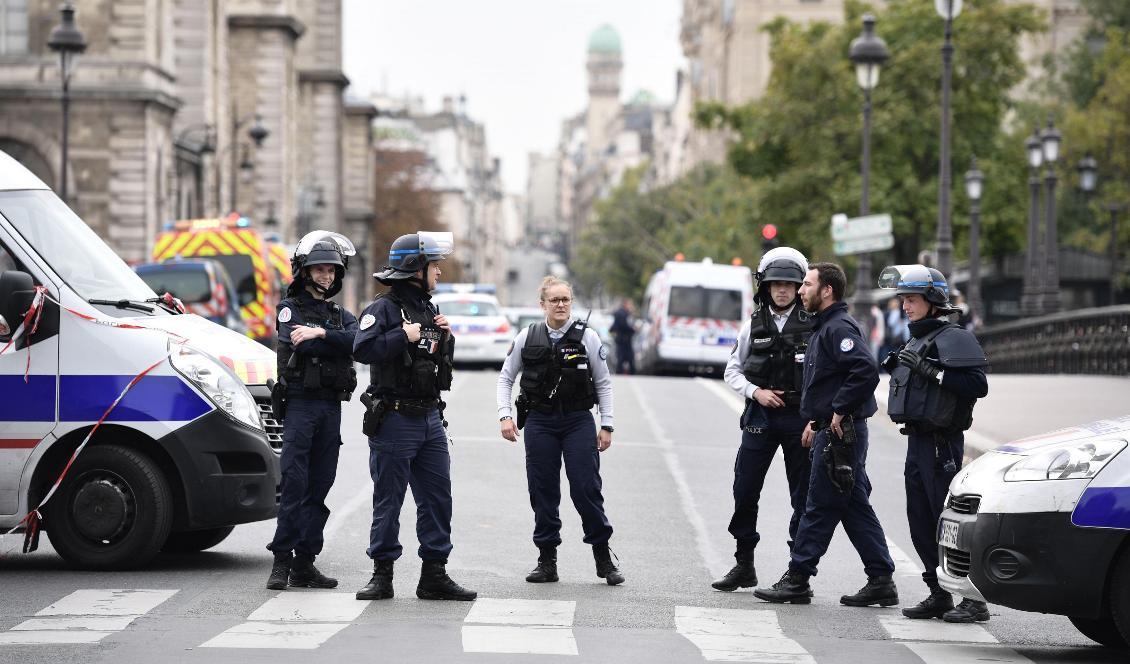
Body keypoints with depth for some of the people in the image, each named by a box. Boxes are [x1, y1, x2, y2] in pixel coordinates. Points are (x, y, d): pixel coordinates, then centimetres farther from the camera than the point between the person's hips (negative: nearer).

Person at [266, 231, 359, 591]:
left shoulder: (341, 315, 18)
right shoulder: (288, 309, 5)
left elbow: (358, 341, -5)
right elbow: (298, 344, -16)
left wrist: (320, 334, -16)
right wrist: (337, 341, -11)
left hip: (331, 407, 5)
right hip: (300, 402, -5)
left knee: (319, 486, 4)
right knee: (294, 483, -11)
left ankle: (304, 563, 8)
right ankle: (282, 560, -10)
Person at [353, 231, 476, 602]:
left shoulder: (428, 310, 16)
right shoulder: (384, 309, -10)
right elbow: (362, 350, -25)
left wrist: (445, 337, 6)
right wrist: (404, 336, -21)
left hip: (430, 418, 8)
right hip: (394, 420, -8)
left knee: (437, 498, 7)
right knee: (388, 501, 0)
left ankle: (434, 575, 12)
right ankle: (382, 575, 8)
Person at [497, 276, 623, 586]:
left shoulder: (587, 337, 0)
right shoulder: (528, 337, 3)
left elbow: (603, 383, 6)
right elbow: (506, 377, 12)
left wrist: (606, 425, 2)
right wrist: (505, 416, 0)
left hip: (578, 421, -2)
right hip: (540, 422, 2)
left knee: (586, 489, -6)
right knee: (543, 492, 3)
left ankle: (604, 559, 4)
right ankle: (547, 561, 10)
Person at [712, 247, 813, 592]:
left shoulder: (813, 325, -2)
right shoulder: (754, 325, 6)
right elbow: (732, 370, 12)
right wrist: (756, 392, -5)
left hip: (800, 418, -2)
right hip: (760, 418, 2)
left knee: (803, 496, 2)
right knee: (745, 491, 2)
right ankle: (744, 565, 14)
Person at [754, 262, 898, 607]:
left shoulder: (839, 328, -15)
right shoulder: (826, 327, 19)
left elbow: (867, 370, -28)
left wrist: (839, 411, -22)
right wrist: (815, 420, 19)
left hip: (840, 433, -11)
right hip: (832, 432, 11)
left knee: (820, 509, -4)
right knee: (856, 509, 10)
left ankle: (796, 581, 1)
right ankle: (881, 582, 11)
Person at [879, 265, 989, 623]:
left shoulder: (954, 338, -11)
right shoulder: (917, 340, 18)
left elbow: (977, 384, -21)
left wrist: (931, 371, -22)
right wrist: (896, 365, 9)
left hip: (942, 442, -9)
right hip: (917, 440, 10)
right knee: (921, 523, 10)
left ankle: (974, 599, -6)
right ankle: (939, 595, 17)